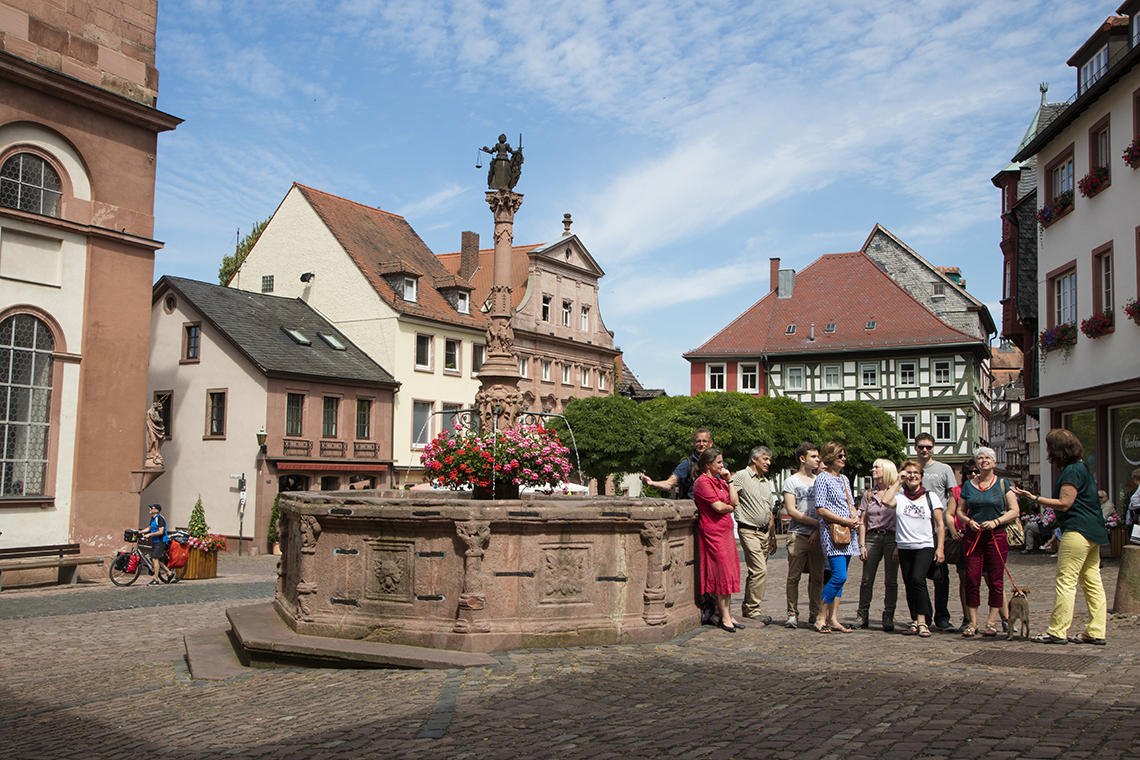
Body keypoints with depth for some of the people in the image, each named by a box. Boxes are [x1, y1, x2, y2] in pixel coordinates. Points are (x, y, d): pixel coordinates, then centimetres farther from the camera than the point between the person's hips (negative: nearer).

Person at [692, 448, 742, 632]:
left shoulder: (719, 481, 17)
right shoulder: (703, 482, -11)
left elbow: (735, 501, 7)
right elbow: (718, 506, -18)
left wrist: (729, 480, 4)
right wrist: (730, 508, 2)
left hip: (726, 530, 9)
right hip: (713, 532, -9)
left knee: (727, 573, 9)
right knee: (722, 573, -7)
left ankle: (728, 615, 14)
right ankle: (725, 618, -2)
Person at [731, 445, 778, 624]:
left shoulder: (767, 482, 18)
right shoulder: (741, 476, -5)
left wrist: (772, 536, 20)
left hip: (764, 532, 7)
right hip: (749, 530, -7)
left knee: (756, 571, 9)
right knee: (760, 570, -14)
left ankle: (746, 607, 18)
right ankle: (753, 609, -6)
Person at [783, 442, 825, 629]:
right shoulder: (791, 481, 4)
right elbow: (791, 510, -5)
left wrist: (818, 531, -3)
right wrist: (816, 523, -8)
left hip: (817, 536, 4)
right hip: (798, 535, -3)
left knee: (817, 577, 4)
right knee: (794, 577, -3)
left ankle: (814, 615, 12)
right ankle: (792, 615, 3)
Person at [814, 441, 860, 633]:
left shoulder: (844, 479, 18)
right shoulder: (822, 478, -6)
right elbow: (820, 509, -12)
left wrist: (856, 519, 3)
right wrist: (845, 521, -14)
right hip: (832, 531, -8)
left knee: (839, 577, 6)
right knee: (839, 576, -15)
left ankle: (833, 618, 9)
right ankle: (821, 619, -8)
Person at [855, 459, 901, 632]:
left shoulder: (898, 493, 2)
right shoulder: (868, 494, 15)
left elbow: (887, 500, -23)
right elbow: (863, 521, 13)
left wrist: (897, 482, -12)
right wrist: (862, 544, 4)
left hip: (891, 538, -3)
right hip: (872, 538, 3)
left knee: (891, 581, -1)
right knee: (867, 580, 1)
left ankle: (888, 618, 6)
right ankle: (862, 616, 9)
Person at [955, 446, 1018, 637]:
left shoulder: (1002, 484, 5)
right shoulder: (968, 485, 11)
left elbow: (1014, 511, 1)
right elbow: (960, 510, 15)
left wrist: (996, 521, -12)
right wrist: (969, 521, -5)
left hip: (996, 536, -1)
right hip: (972, 536, 2)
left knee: (995, 580, -1)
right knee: (972, 578, -4)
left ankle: (991, 622, 8)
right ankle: (972, 622, 2)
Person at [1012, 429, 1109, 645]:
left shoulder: (1072, 471, -14)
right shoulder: (1082, 467, 18)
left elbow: (1064, 504, -17)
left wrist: (1034, 498, -16)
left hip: (1077, 531, -11)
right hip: (1093, 531, 11)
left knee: (1066, 581, -8)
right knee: (1092, 582, 9)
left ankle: (1058, 632, -6)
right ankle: (1096, 632, 11)